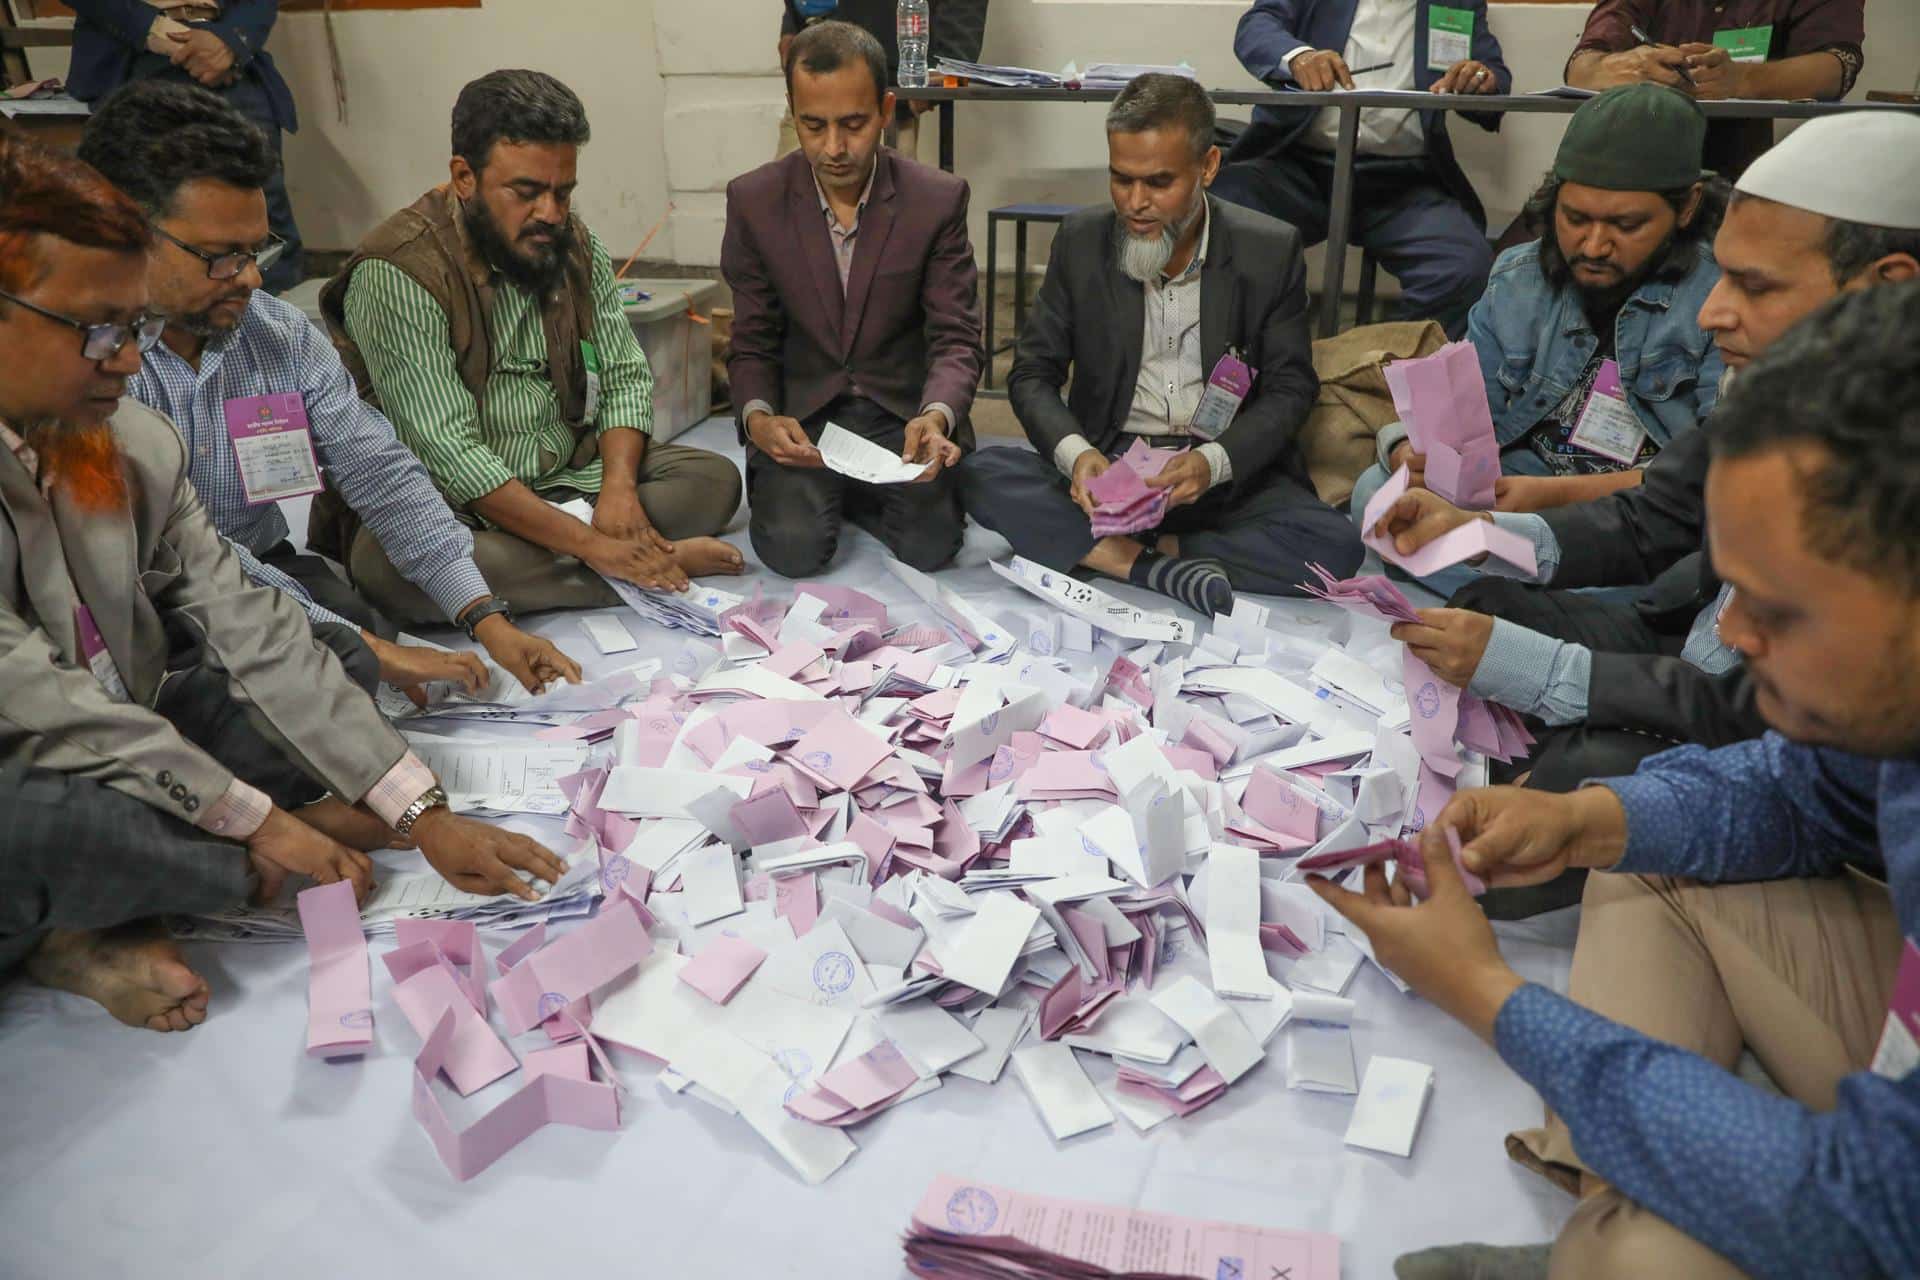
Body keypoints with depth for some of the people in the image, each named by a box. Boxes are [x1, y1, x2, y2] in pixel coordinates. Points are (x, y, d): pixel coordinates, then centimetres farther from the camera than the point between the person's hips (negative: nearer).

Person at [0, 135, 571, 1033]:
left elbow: (255, 631, -6)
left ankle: (92, 920, -6)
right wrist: (253, 818, -18)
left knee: (319, 674, -3)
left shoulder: (136, 447, -2)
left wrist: (424, 815, -12)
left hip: (116, 755, 8)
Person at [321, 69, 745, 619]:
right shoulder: (398, 273, -18)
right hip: (449, 506, -5)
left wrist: (618, 487, -17)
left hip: (568, 477, 5)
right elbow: (448, 454, -24)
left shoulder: (575, 244, 3)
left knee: (714, 477, -9)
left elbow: (625, 376, 4)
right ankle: (657, 560, -31)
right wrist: (590, 543, -29)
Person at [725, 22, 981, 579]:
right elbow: (752, 345, 1)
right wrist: (757, 417, -22)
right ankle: (815, 490, 13)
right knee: (793, 549, -23)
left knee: (929, 544, -22)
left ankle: (853, 494, 11)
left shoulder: (938, 200, -9)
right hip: (801, 415, 0)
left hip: (903, 412, 0)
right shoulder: (753, 201, -5)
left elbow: (956, 339, -8)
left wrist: (936, 416, -30)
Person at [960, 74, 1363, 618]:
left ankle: (1122, 555, -23)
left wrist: (1214, 461, -21)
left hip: (1230, 475, -1)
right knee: (980, 475, -25)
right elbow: (1033, 374, 2)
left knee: (1336, 545, -27)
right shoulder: (1081, 240, 1)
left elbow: (1289, 388, 0)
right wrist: (1074, 452, -20)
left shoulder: (1270, 250, -3)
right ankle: (1159, 568, -29)